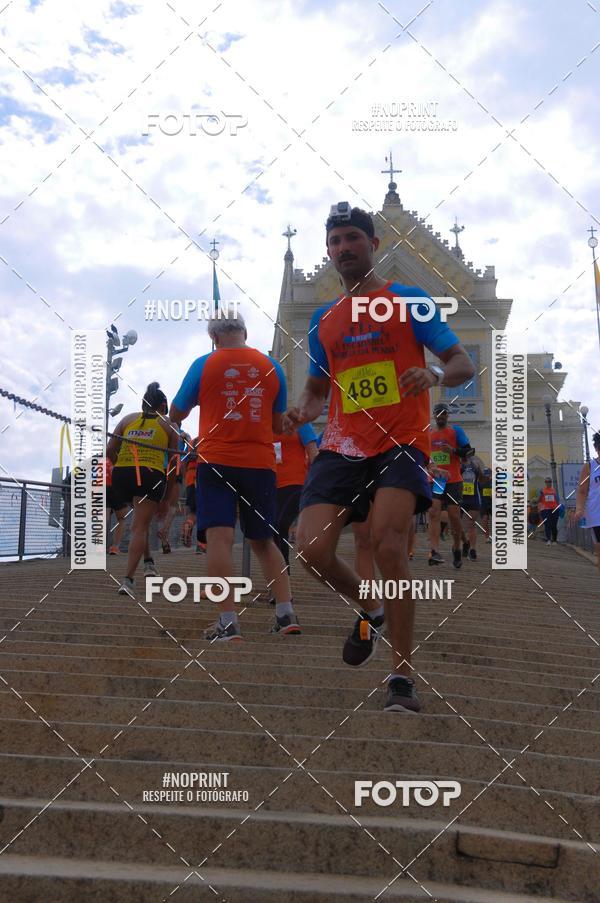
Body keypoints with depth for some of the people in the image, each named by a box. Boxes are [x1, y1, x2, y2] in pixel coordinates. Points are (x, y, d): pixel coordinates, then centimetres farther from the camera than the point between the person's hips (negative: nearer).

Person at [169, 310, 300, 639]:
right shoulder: (271, 367, 7)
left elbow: (176, 415, 12)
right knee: (264, 540, 15)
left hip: (217, 461, -3)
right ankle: (286, 614, 11)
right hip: (261, 463, 3)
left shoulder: (203, 365, 0)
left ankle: (228, 623, -13)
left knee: (219, 537, -6)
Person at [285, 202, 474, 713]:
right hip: (341, 447, 5)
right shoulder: (323, 320, 18)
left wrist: (436, 376, -23)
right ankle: (370, 611, 22)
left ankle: (403, 678, -10)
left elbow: (464, 364, 1)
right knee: (312, 550, -11)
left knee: (388, 545, -23)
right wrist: (302, 412, 2)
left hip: (401, 443, -4)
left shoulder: (409, 301, 5)